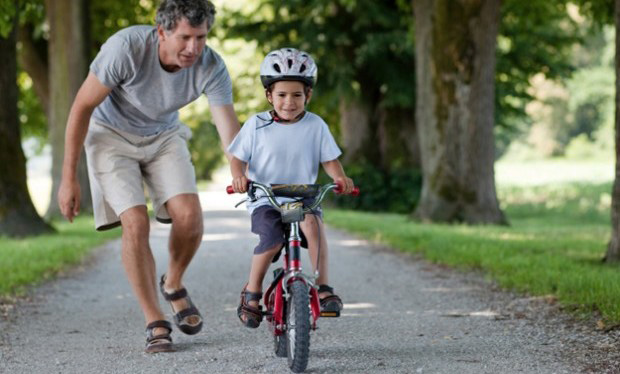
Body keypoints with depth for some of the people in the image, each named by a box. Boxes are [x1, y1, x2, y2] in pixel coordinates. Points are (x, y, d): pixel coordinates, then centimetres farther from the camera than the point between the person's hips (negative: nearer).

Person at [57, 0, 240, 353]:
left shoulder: (212, 67, -24)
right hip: (112, 135, -3)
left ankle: (174, 284, 13)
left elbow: (230, 129, -22)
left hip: (164, 136, 3)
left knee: (189, 215, -18)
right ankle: (156, 324, -7)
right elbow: (82, 107, -21)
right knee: (136, 224, -19)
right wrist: (69, 178, -17)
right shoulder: (127, 47, -33)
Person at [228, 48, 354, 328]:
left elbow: (329, 160, 5)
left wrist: (340, 178, -15)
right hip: (264, 199, -1)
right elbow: (238, 158, 4)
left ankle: (323, 287, -27)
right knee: (271, 240, -28)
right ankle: (252, 293, -4)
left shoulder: (315, 126, 3)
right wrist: (239, 176, -18)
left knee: (312, 221, -33)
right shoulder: (257, 125, 0)